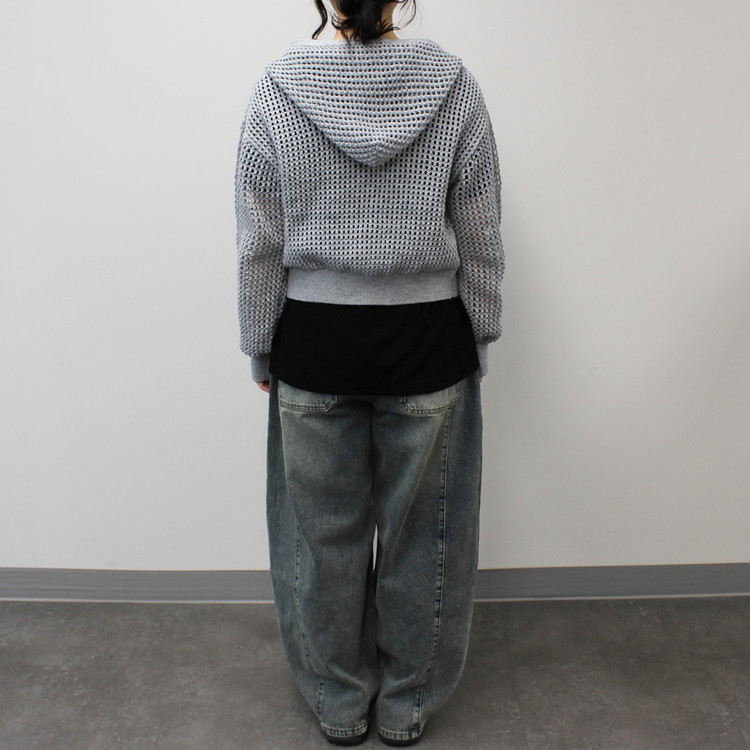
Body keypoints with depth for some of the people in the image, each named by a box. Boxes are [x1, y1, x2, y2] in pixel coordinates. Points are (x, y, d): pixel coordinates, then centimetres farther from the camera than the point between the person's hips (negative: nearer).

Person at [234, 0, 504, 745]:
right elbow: (481, 242, -2)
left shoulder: (276, 90, -7)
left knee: (325, 535, 16)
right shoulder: (456, 87, -6)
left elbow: (259, 246, -4)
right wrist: (478, 343, 10)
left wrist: (260, 349, 8)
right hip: (427, 346, 1)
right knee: (419, 534, 16)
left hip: (315, 346, 0)